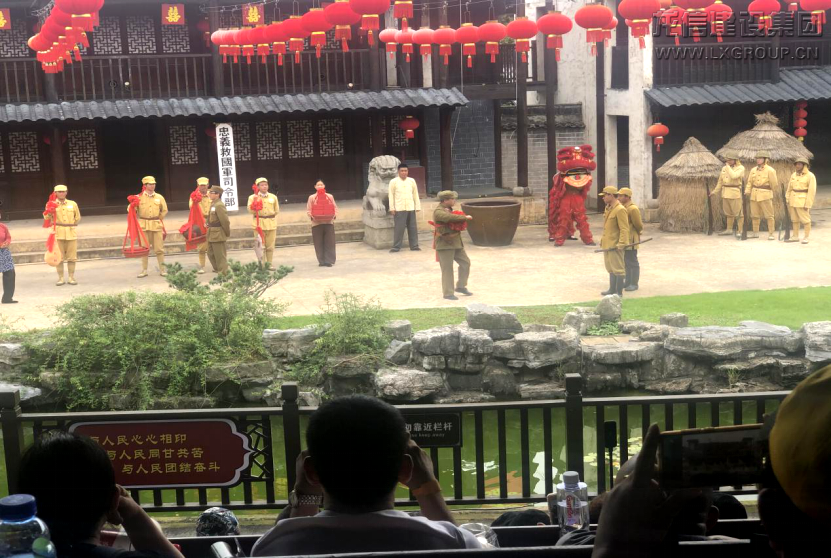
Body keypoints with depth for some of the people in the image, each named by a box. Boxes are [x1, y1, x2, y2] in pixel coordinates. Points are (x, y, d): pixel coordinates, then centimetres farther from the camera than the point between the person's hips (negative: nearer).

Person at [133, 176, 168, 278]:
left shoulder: (159, 197, 5)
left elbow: (164, 210, 15)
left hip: (157, 225, 0)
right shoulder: (139, 197, 0)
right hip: (143, 225, 0)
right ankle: (144, 270, 11)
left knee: (159, 249, 1)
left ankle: (162, 269, 8)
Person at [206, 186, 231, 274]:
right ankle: (217, 270, 32)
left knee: (220, 255, -2)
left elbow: (225, 221, -19)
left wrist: (227, 233, -13)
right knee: (211, 253, 19)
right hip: (212, 234, 10)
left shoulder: (219, 205, -19)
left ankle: (223, 273, 7)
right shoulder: (213, 204, 12)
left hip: (218, 234, -10)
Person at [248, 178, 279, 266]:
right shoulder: (252, 197, 3)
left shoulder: (273, 197, 9)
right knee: (261, 246, -3)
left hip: (271, 224, 2)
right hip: (258, 224, -2)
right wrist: (254, 200, -16)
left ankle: (269, 264, 14)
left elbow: (277, 210, 16)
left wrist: (270, 216, 11)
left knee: (270, 247, 5)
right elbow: (251, 210, -7)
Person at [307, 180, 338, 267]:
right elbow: (308, 210, 4)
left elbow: (335, 207, 12)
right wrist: (311, 216, -15)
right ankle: (321, 261, 6)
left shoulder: (330, 196, 11)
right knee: (319, 244, -1)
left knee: (329, 243, -4)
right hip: (316, 223, -1)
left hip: (329, 222, 1)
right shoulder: (312, 197, 7)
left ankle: (329, 261, -1)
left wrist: (334, 215, -7)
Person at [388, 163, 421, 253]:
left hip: (411, 208, 3)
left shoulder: (412, 181, 8)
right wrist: (392, 208, -6)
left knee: (413, 228, 6)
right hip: (399, 209, -3)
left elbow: (415, 194, 11)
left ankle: (414, 245, 15)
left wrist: (418, 206, 8)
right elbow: (391, 195, -1)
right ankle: (396, 247, 4)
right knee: (399, 228, -4)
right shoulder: (393, 182, -1)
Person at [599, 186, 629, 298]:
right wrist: (603, 240, 20)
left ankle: (619, 292, 2)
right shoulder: (608, 208, 13)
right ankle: (612, 289, 27)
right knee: (610, 268, 17)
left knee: (618, 268, -3)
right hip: (607, 244, 10)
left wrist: (621, 244, -24)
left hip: (615, 245, -10)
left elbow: (624, 229, -20)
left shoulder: (620, 210, -16)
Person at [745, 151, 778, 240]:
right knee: (755, 215, 11)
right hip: (754, 195, 5)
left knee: (769, 215, -2)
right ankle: (755, 233, 21)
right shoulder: (753, 170, 10)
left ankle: (771, 234, 2)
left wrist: (770, 190, 7)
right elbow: (749, 182, 13)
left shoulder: (770, 170, -7)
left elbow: (773, 183, -4)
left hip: (765, 195, -5)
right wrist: (747, 191, -1)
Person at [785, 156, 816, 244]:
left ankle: (806, 237, 6)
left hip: (802, 201, -6)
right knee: (794, 219, 10)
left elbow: (812, 191, -12)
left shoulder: (810, 176, -10)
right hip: (793, 200, 6)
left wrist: (808, 204, -16)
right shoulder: (794, 175, 8)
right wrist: (787, 200, 8)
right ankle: (795, 236, 17)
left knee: (805, 219, -1)